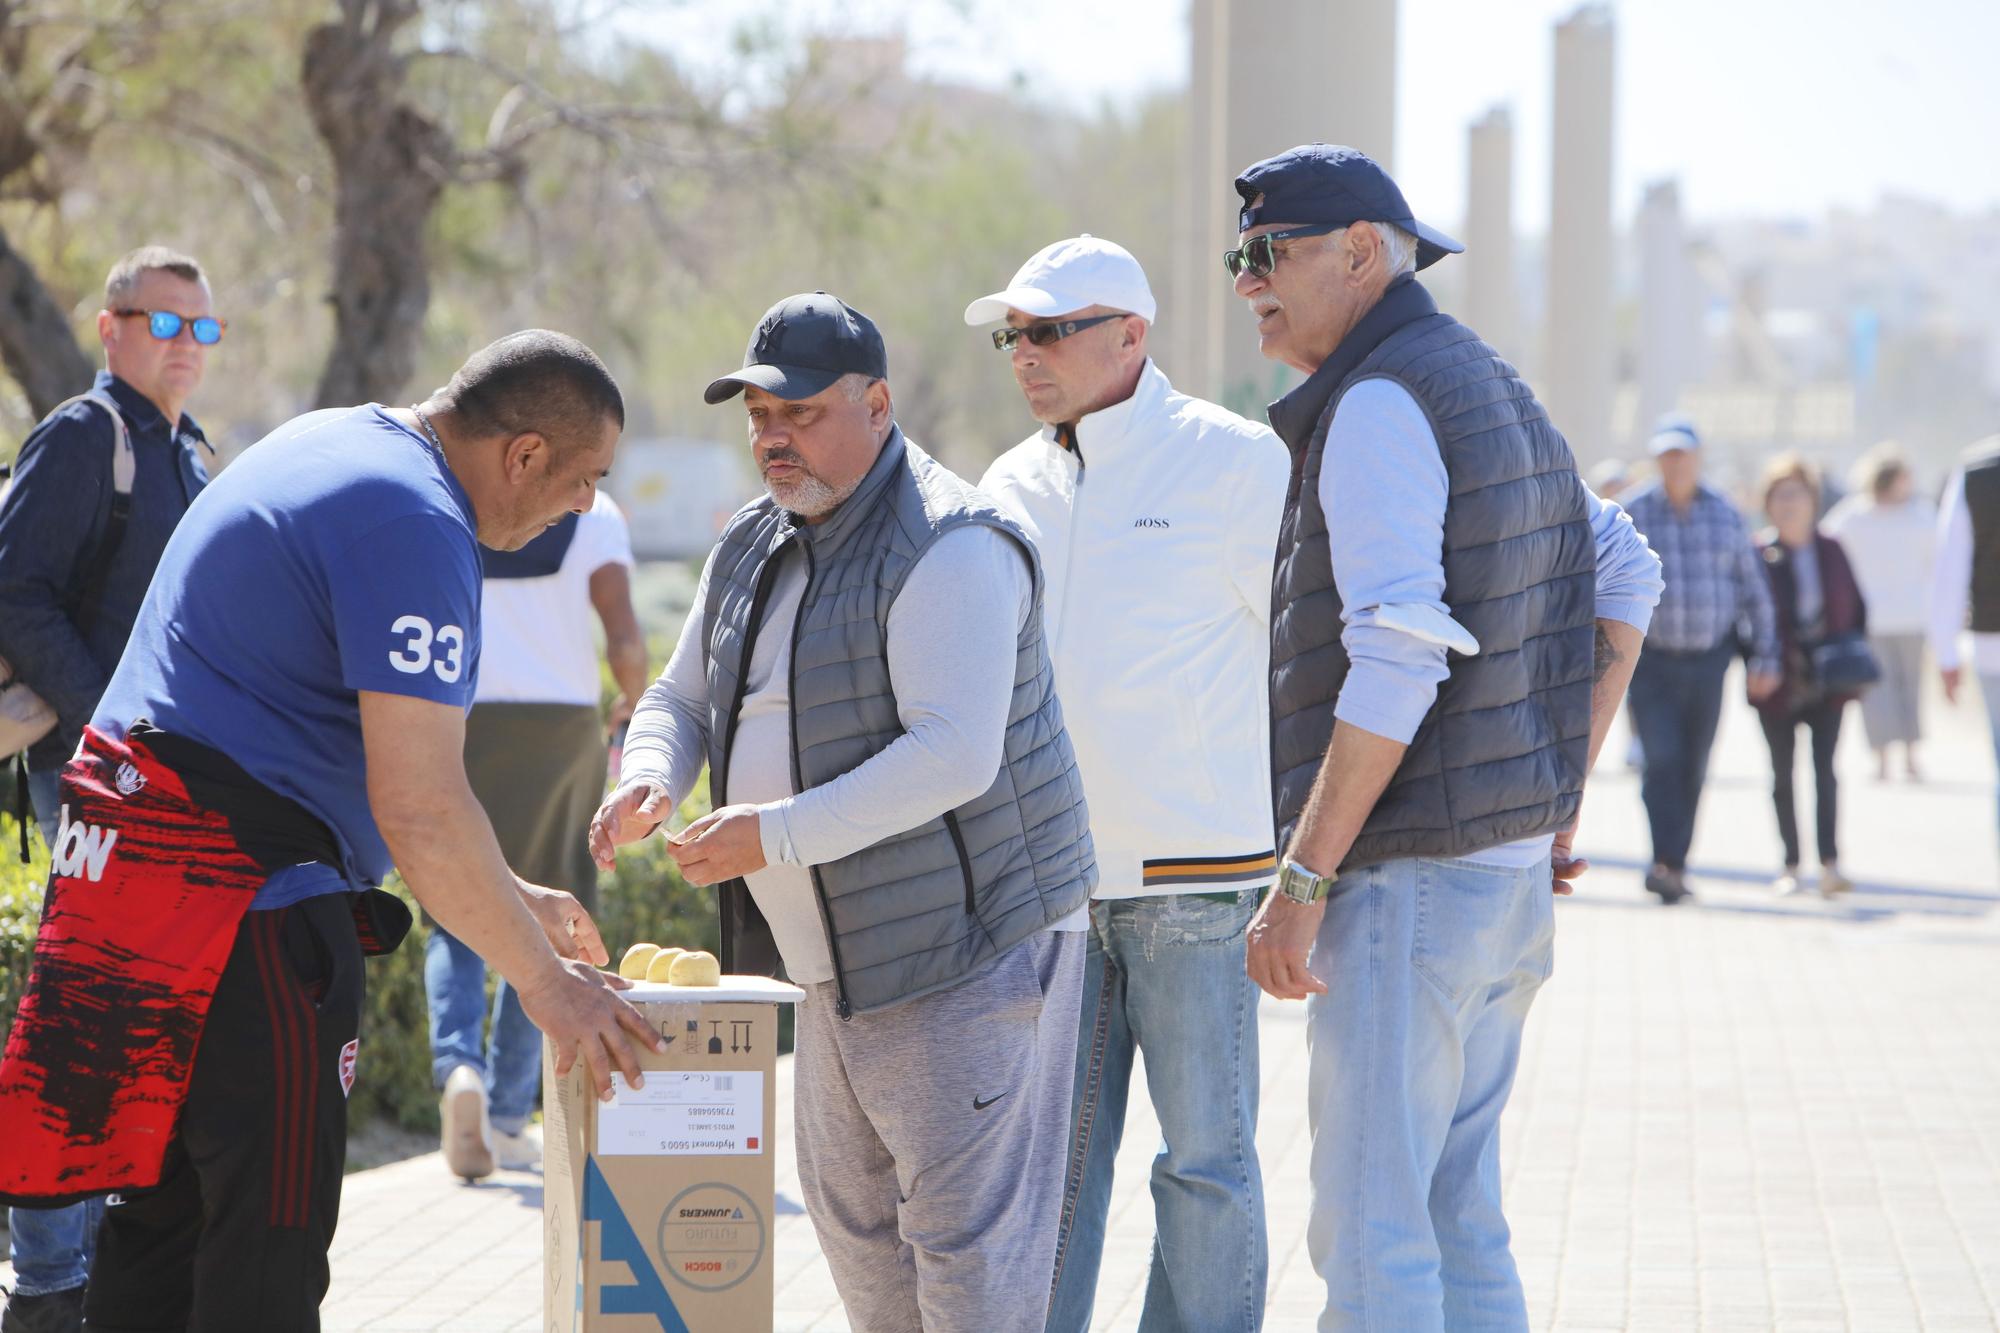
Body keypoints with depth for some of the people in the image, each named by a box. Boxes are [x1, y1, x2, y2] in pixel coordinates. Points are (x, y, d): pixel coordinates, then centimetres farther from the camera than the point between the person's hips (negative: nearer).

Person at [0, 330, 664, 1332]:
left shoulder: (332, 444, 16)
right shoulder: (414, 526, -17)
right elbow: (420, 814, -21)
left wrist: (511, 901, 25)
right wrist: (542, 978, -9)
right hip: (236, 903, -10)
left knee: (167, 1205, 15)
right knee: (268, 1243, -7)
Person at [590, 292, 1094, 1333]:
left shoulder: (950, 547, -19)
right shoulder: (752, 546, 10)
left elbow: (953, 756, -28)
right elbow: (681, 695, 18)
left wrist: (775, 834, -30)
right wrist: (650, 778, -7)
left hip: (964, 951, -9)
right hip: (838, 964, 9)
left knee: (966, 1235, -8)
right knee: (853, 1217, 15)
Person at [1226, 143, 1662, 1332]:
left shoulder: (1380, 405, -14)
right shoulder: (1494, 391, 17)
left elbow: (1396, 659, -22)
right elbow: (1626, 577, 24)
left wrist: (1300, 879, -20)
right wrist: (1563, 793, 22)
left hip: (1412, 879, -10)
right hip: (1515, 875, 10)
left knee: (1369, 1231, -7)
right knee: (1454, 1217, 14)